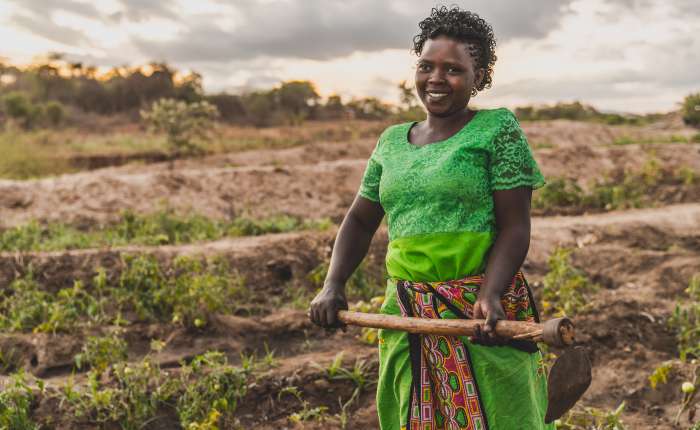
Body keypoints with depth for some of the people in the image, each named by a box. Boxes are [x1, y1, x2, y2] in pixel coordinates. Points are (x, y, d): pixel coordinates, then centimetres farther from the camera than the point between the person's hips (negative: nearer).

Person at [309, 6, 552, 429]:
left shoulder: (497, 129, -3)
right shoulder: (393, 141, 12)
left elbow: (515, 227, -7)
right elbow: (360, 222, 14)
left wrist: (490, 295, -23)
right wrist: (333, 286, -1)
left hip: (479, 315, -4)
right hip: (408, 319, 5)